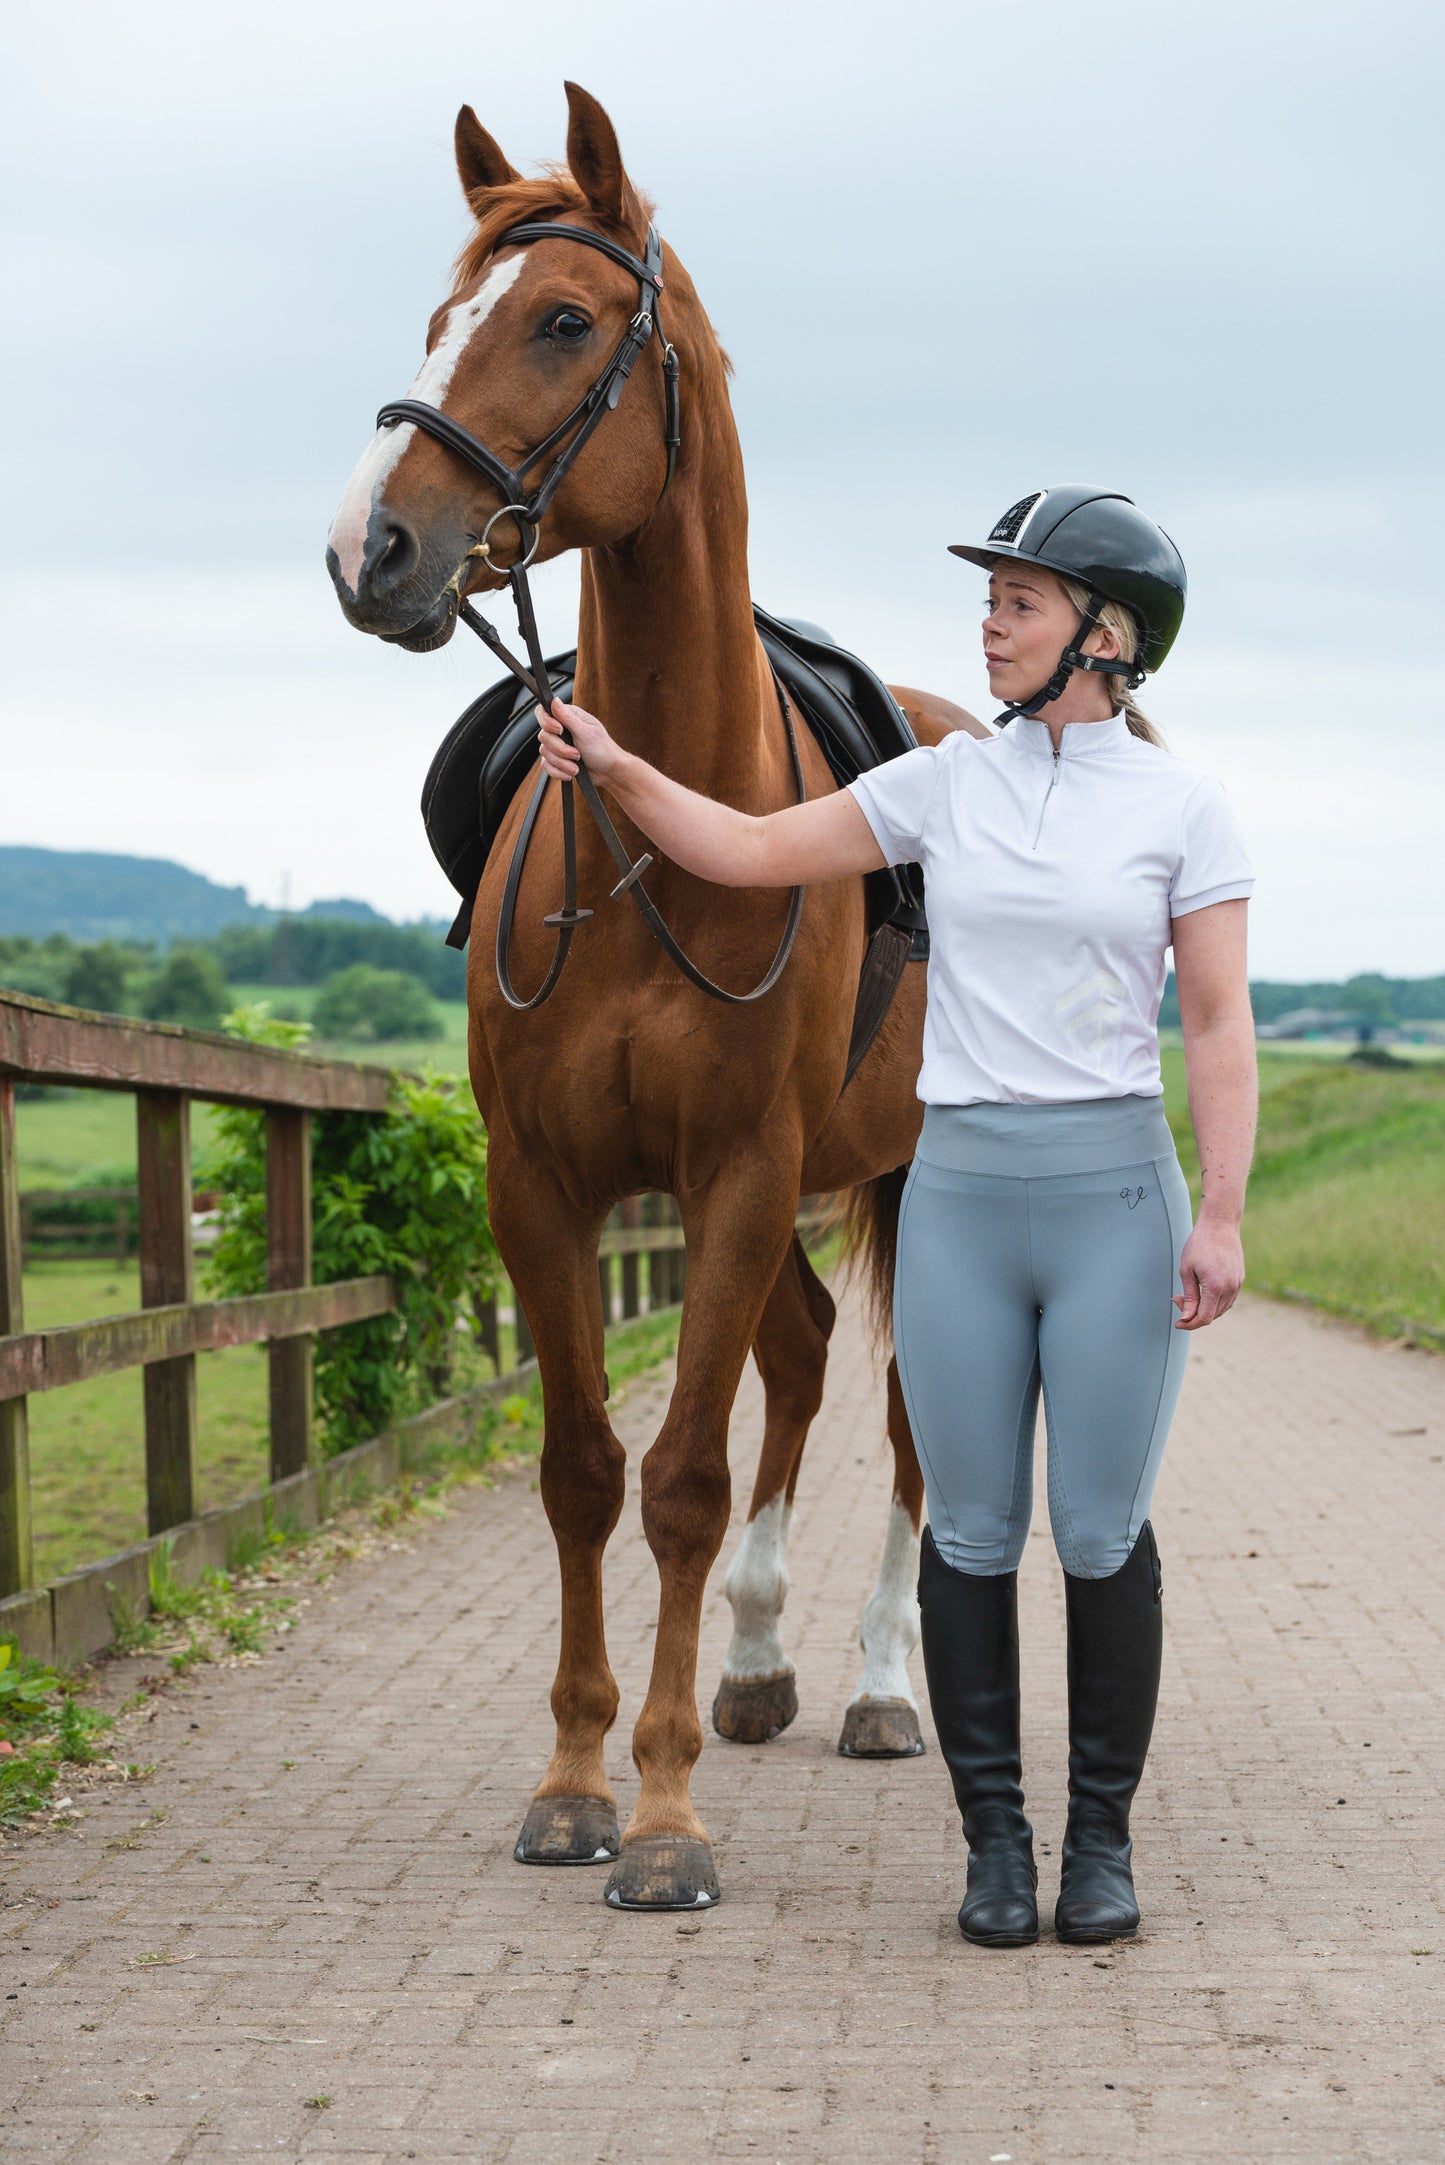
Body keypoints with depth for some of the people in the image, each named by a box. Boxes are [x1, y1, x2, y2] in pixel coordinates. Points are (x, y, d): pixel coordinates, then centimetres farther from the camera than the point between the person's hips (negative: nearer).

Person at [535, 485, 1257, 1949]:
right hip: (959, 1189, 3)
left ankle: (1101, 1839, 16)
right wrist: (615, 767, -3)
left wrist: (1220, 1213, -11)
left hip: (1113, 1192, -3)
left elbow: (1218, 1027, -3)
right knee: (972, 1529, 5)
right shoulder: (947, 785, 8)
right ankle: (994, 1840, 15)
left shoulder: (1181, 808, 0)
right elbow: (750, 853, 10)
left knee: (1102, 1530, 1)